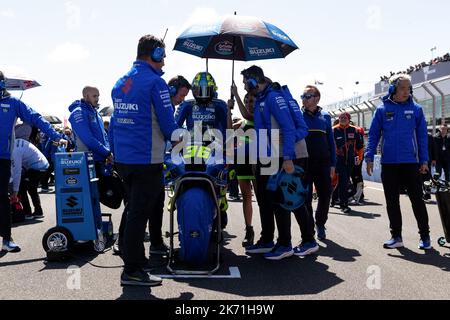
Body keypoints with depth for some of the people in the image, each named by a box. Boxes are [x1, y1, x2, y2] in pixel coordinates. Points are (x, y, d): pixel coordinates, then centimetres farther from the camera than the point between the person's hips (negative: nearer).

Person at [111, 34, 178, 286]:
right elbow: (168, 122, -12)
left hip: (122, 159, 8)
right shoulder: (155, 82, -11)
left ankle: (136, 259, 29)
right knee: (139, 214, -2)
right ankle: (132, 270, 5)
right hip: (146, 160, -8)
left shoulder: (120, 83, 13)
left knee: (134, 210, 18)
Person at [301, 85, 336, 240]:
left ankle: (320, 224, 27)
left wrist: (332, 164, 6)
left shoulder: (325, 117, 10)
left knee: (325, 195, 6)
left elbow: (331, 141, 12)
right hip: (304, 163, -2)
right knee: (306, 197, 2)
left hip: (323, 163, 2)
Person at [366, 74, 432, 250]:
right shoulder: (382, 109, 2)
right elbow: (373, 135, 4)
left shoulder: (416, 109, 2)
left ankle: (425, 236, 14)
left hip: (411, 162, -1)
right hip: (388, 163, 1)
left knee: (417, 199, 3)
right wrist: (369, 157, -3)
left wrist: (424, 160, -1)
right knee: (392, 202, 7)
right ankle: (396, 236, 17)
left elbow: (422, 136, 4)